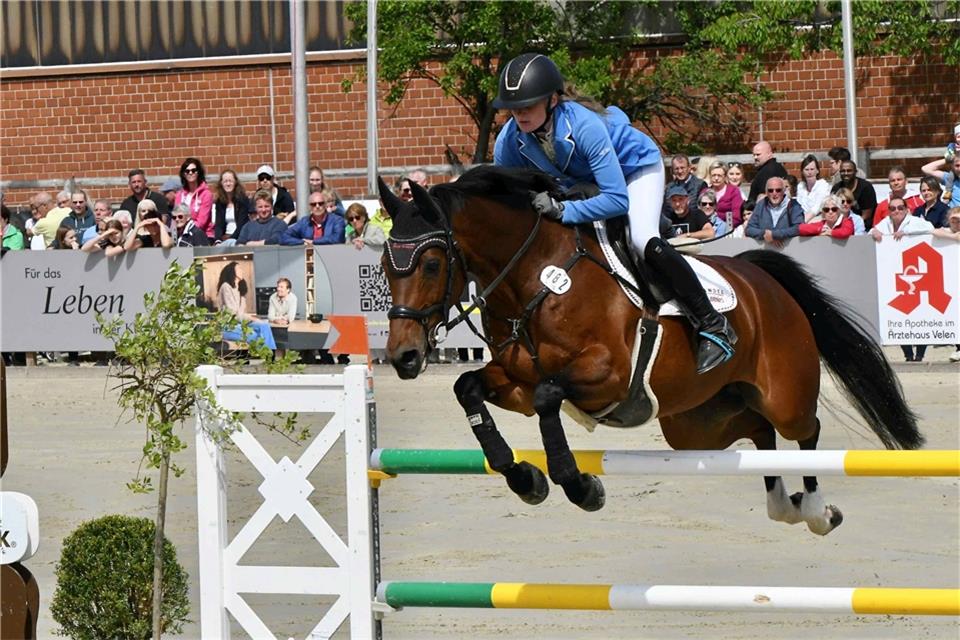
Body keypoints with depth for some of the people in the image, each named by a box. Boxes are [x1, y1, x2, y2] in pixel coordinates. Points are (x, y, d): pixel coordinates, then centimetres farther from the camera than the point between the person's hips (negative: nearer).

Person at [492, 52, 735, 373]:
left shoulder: (583, 125, -42)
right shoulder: (509, 140, -24)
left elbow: (618, 198, -44)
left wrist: (563, 211, -51)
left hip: (634, 167, -7)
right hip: (580, 181, 7)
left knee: (644, 241, -28)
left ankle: (714, 326, -21)